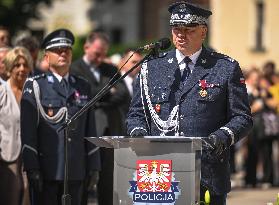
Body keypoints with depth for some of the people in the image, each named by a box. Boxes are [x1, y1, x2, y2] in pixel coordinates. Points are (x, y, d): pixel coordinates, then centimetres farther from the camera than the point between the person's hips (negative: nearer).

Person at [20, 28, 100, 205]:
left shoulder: (83, 87, 15)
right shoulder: (35, 86, 2)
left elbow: (90, 131, 15)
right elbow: (28, 132, -4)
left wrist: (93, 167, 10)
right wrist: (32, 169, -12)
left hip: (76, 171, 4)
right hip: (46, 170, -4)